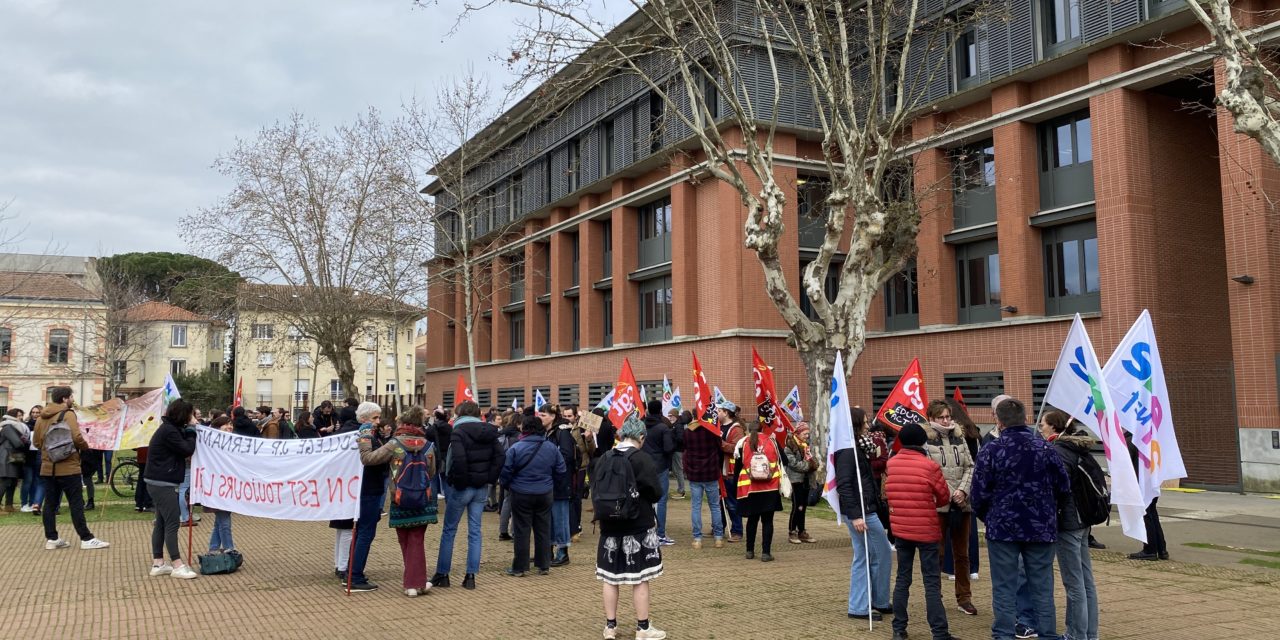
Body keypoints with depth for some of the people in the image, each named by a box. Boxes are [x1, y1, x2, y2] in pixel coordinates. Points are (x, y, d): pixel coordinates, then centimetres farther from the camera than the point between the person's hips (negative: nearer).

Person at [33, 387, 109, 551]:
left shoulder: (42, 417, 11)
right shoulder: (67, 414, -10)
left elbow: (36, 441, 13)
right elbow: (76, 437, -20)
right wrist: (85, 446, -2)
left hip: (47, 467, 7)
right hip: (67, 467, -7)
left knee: (50, 503, 10)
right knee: (76, 503, -4)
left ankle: (51, 539, 12)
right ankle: (86, 539, -2)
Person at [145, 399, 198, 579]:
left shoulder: (170, 428, 13)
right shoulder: (169, 431, -19)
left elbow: (182, 450, 14)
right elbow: (188, 450, -18)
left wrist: (189, 429, 4)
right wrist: (191, 429, -10)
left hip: (160, 482, 11)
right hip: (163, 483, -11)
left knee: (161, 523, 12)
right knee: (172, 524, -8)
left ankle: (158, 564, 16)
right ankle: (177, 566, -6)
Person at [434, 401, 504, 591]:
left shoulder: (459, 431, -12)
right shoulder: (489, 432, 6)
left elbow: (458, 459, -25)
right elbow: (500, 456, 0)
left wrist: (457, 481, -13)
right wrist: (490, 478, 1)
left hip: (462, 488, -5)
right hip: (482, 488, 5)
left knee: (449, 530, 8)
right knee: (475, 531, 8)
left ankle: (442, 574, 14)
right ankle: (471, 576, 8)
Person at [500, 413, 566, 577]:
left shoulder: (515, 448, -13)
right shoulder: (551, 448, -2)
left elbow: (505, 473, -9)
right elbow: (561, 472, 4)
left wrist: (508, 487, 9)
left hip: (521, 495, -3)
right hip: (545, 495, 3)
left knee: (521, 531, 5)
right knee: (543, 530, 12)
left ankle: (519, 567, 11)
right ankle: (544, 565, 18)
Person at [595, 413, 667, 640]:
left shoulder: (603, 459, 0)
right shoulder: (642, 459, -13)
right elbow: (657, 493, -10)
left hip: (610, 526, 4)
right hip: (638, 526, -4)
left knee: (611, 577, 12)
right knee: (640, 579, 6)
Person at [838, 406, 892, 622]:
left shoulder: (855, 449, 13)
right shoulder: (848, 451, -17)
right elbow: (843, 485, -24)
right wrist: (855, 515, -26)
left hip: (866, 510, 10)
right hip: (860, 511, -10)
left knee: (863, 558, 13)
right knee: (881, 554, 2)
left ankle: (859, 606, 18)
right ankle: (878, 601, 16)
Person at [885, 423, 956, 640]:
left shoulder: (891, 464, 0)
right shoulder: (930, 466, -13)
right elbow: (944, 497, -2)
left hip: (900, 529, 4)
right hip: (926, 530, -4)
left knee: (902, 578, 12)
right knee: (932, 582, -1)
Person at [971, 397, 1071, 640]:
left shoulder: (990, 452, -9)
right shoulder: (1045, 449, -1)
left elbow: (979, 494, -8)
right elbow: (1064, 489, 3)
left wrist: (987, 517, 11)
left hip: (1002, 528, -2)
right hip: (1041, 528, 2)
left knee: (1004, 588, 5)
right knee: (1043, 588, 10)